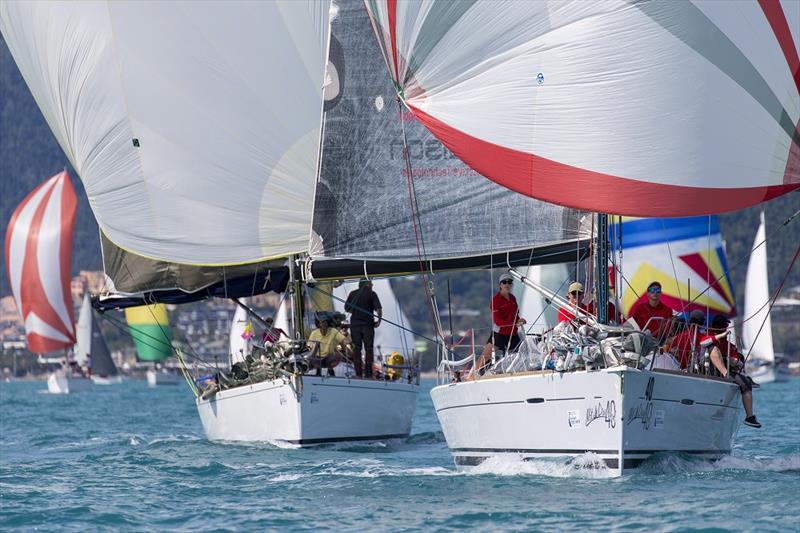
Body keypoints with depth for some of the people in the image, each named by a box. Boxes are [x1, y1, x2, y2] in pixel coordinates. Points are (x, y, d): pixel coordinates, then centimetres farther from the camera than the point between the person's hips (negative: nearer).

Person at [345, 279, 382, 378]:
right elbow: (378, 308, -11)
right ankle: (368, 373, -1)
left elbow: (346, 309, 10)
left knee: (356, 349, 6)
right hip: (368, 324, -2)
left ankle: (358, 373, 2)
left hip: (355, 324, 2)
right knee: (368, 349, 4)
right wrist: (379, 320, -1)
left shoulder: (352, 294, 5)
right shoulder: (372, 294, -2)